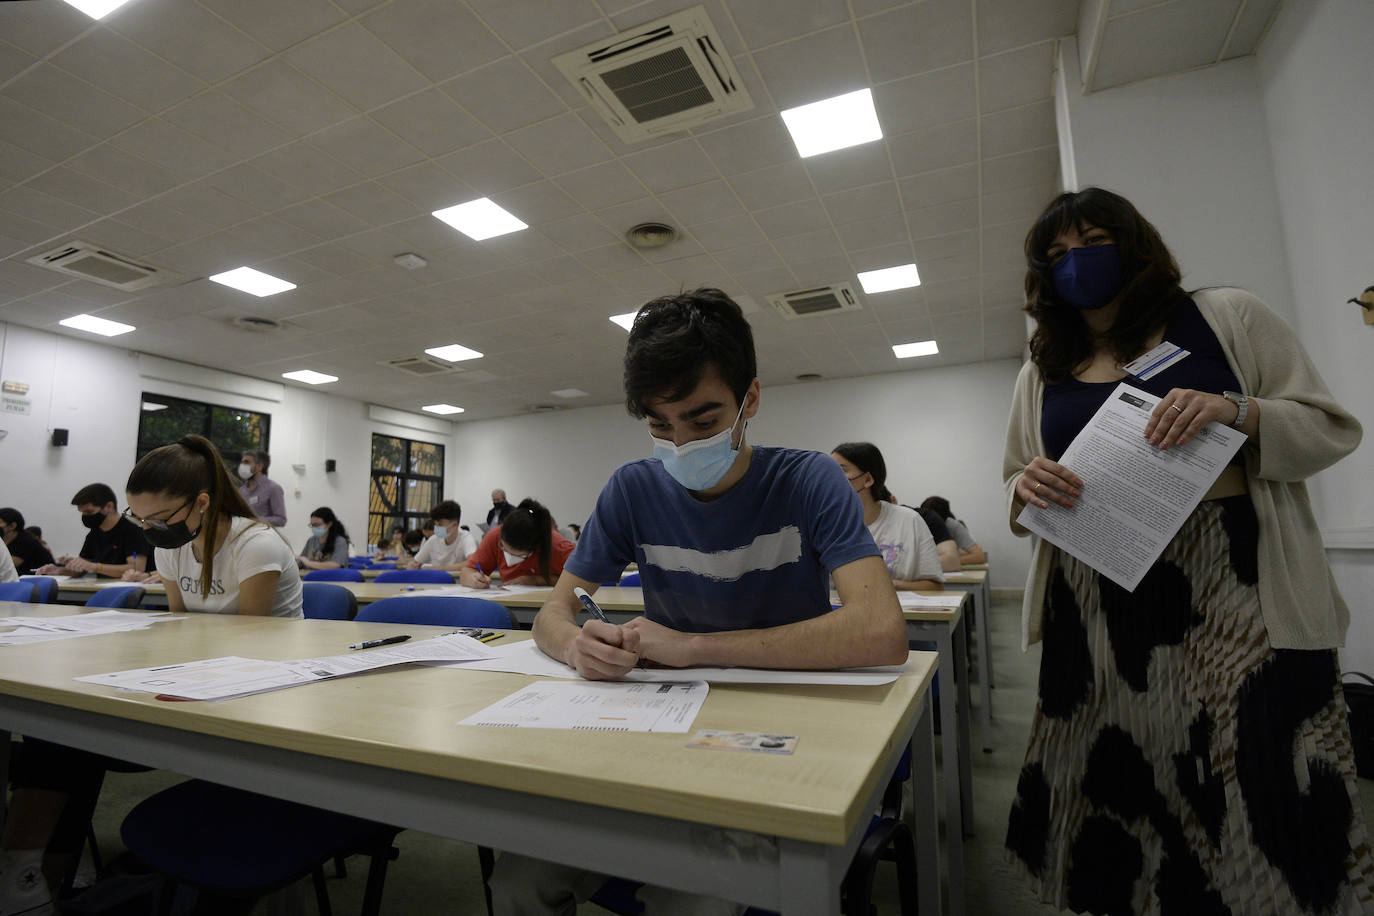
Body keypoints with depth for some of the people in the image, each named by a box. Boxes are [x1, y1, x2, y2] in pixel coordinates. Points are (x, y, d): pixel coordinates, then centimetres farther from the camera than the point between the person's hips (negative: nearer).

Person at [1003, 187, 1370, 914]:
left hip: (1238, 595, -2)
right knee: (1115, 792, 8)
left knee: (1259, 793, 1)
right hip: (1099, 613, 2)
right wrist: (1024, 487, -9)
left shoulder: (1229, 318, 7)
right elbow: (1014, 483, 15)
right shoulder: (1041, 374, 13)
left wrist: (1235, 410, -16)